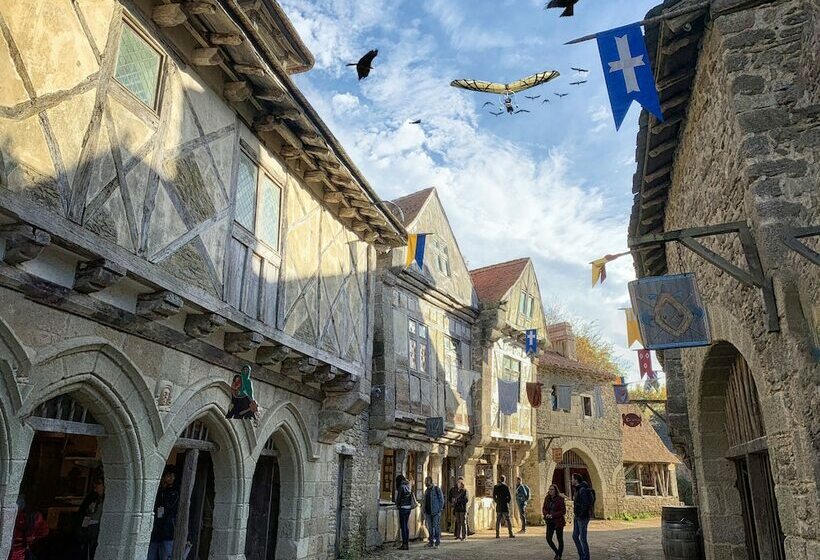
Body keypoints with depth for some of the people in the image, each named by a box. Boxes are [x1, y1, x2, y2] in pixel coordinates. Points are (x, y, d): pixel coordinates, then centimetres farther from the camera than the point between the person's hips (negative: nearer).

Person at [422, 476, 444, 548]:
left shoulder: (437, 489, -6)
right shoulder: (426, 491, 15)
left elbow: (441, 500, -7)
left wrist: (439, 510, -12)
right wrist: (425, 511, 12)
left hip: (435, 512, -7)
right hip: (428, 512, 7)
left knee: (436, 527, -3)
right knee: (430, 528, 9)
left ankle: (437, 543, 3)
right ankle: (431, 542, 16)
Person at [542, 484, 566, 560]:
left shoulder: (560, 499, -13)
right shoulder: (547, 498, 2)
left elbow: (563, 511, -14)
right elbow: (544, 508, 9)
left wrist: (553, 515, -20)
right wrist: (546, 514, -13)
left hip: (558, 521, -4)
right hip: (550, 522, 4)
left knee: (560, 539, 8)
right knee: (548, 538, -4)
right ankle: (557, 552, 19)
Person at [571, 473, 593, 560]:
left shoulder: (582, 490, -18)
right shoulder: (577, 490, 12)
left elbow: (585, 504, -23)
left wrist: (580, 515, -18)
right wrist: (575, 514, 14)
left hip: (582, 518, -10)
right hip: (577, 518, 10)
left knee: (582, 539, -1)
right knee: (575, 537, 14)